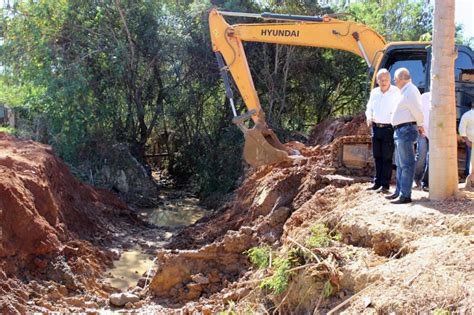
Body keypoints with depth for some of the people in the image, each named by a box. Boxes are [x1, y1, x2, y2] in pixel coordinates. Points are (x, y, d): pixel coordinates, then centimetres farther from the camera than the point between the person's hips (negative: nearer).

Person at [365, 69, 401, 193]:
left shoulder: (396, 92, -7)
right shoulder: (374, 92, 10)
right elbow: (369, 108, 21)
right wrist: (369, 117, 2)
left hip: (389, 128, -5)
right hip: (376, 127, 6)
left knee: (387, 158, -2)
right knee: (377, 156, 11)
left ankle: (385, 185, 3)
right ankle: (377, 183, 20)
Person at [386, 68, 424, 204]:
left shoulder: (410, 90, -14)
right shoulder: (405, 91, 18)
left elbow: (417, 111, -19)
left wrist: (419, 125, -6)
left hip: (406, 130, -11)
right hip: (401, 130, 11)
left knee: (406, 164, -8)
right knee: (400, 163, 17)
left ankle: (405, 195, -6)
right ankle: (399, 191, 27)